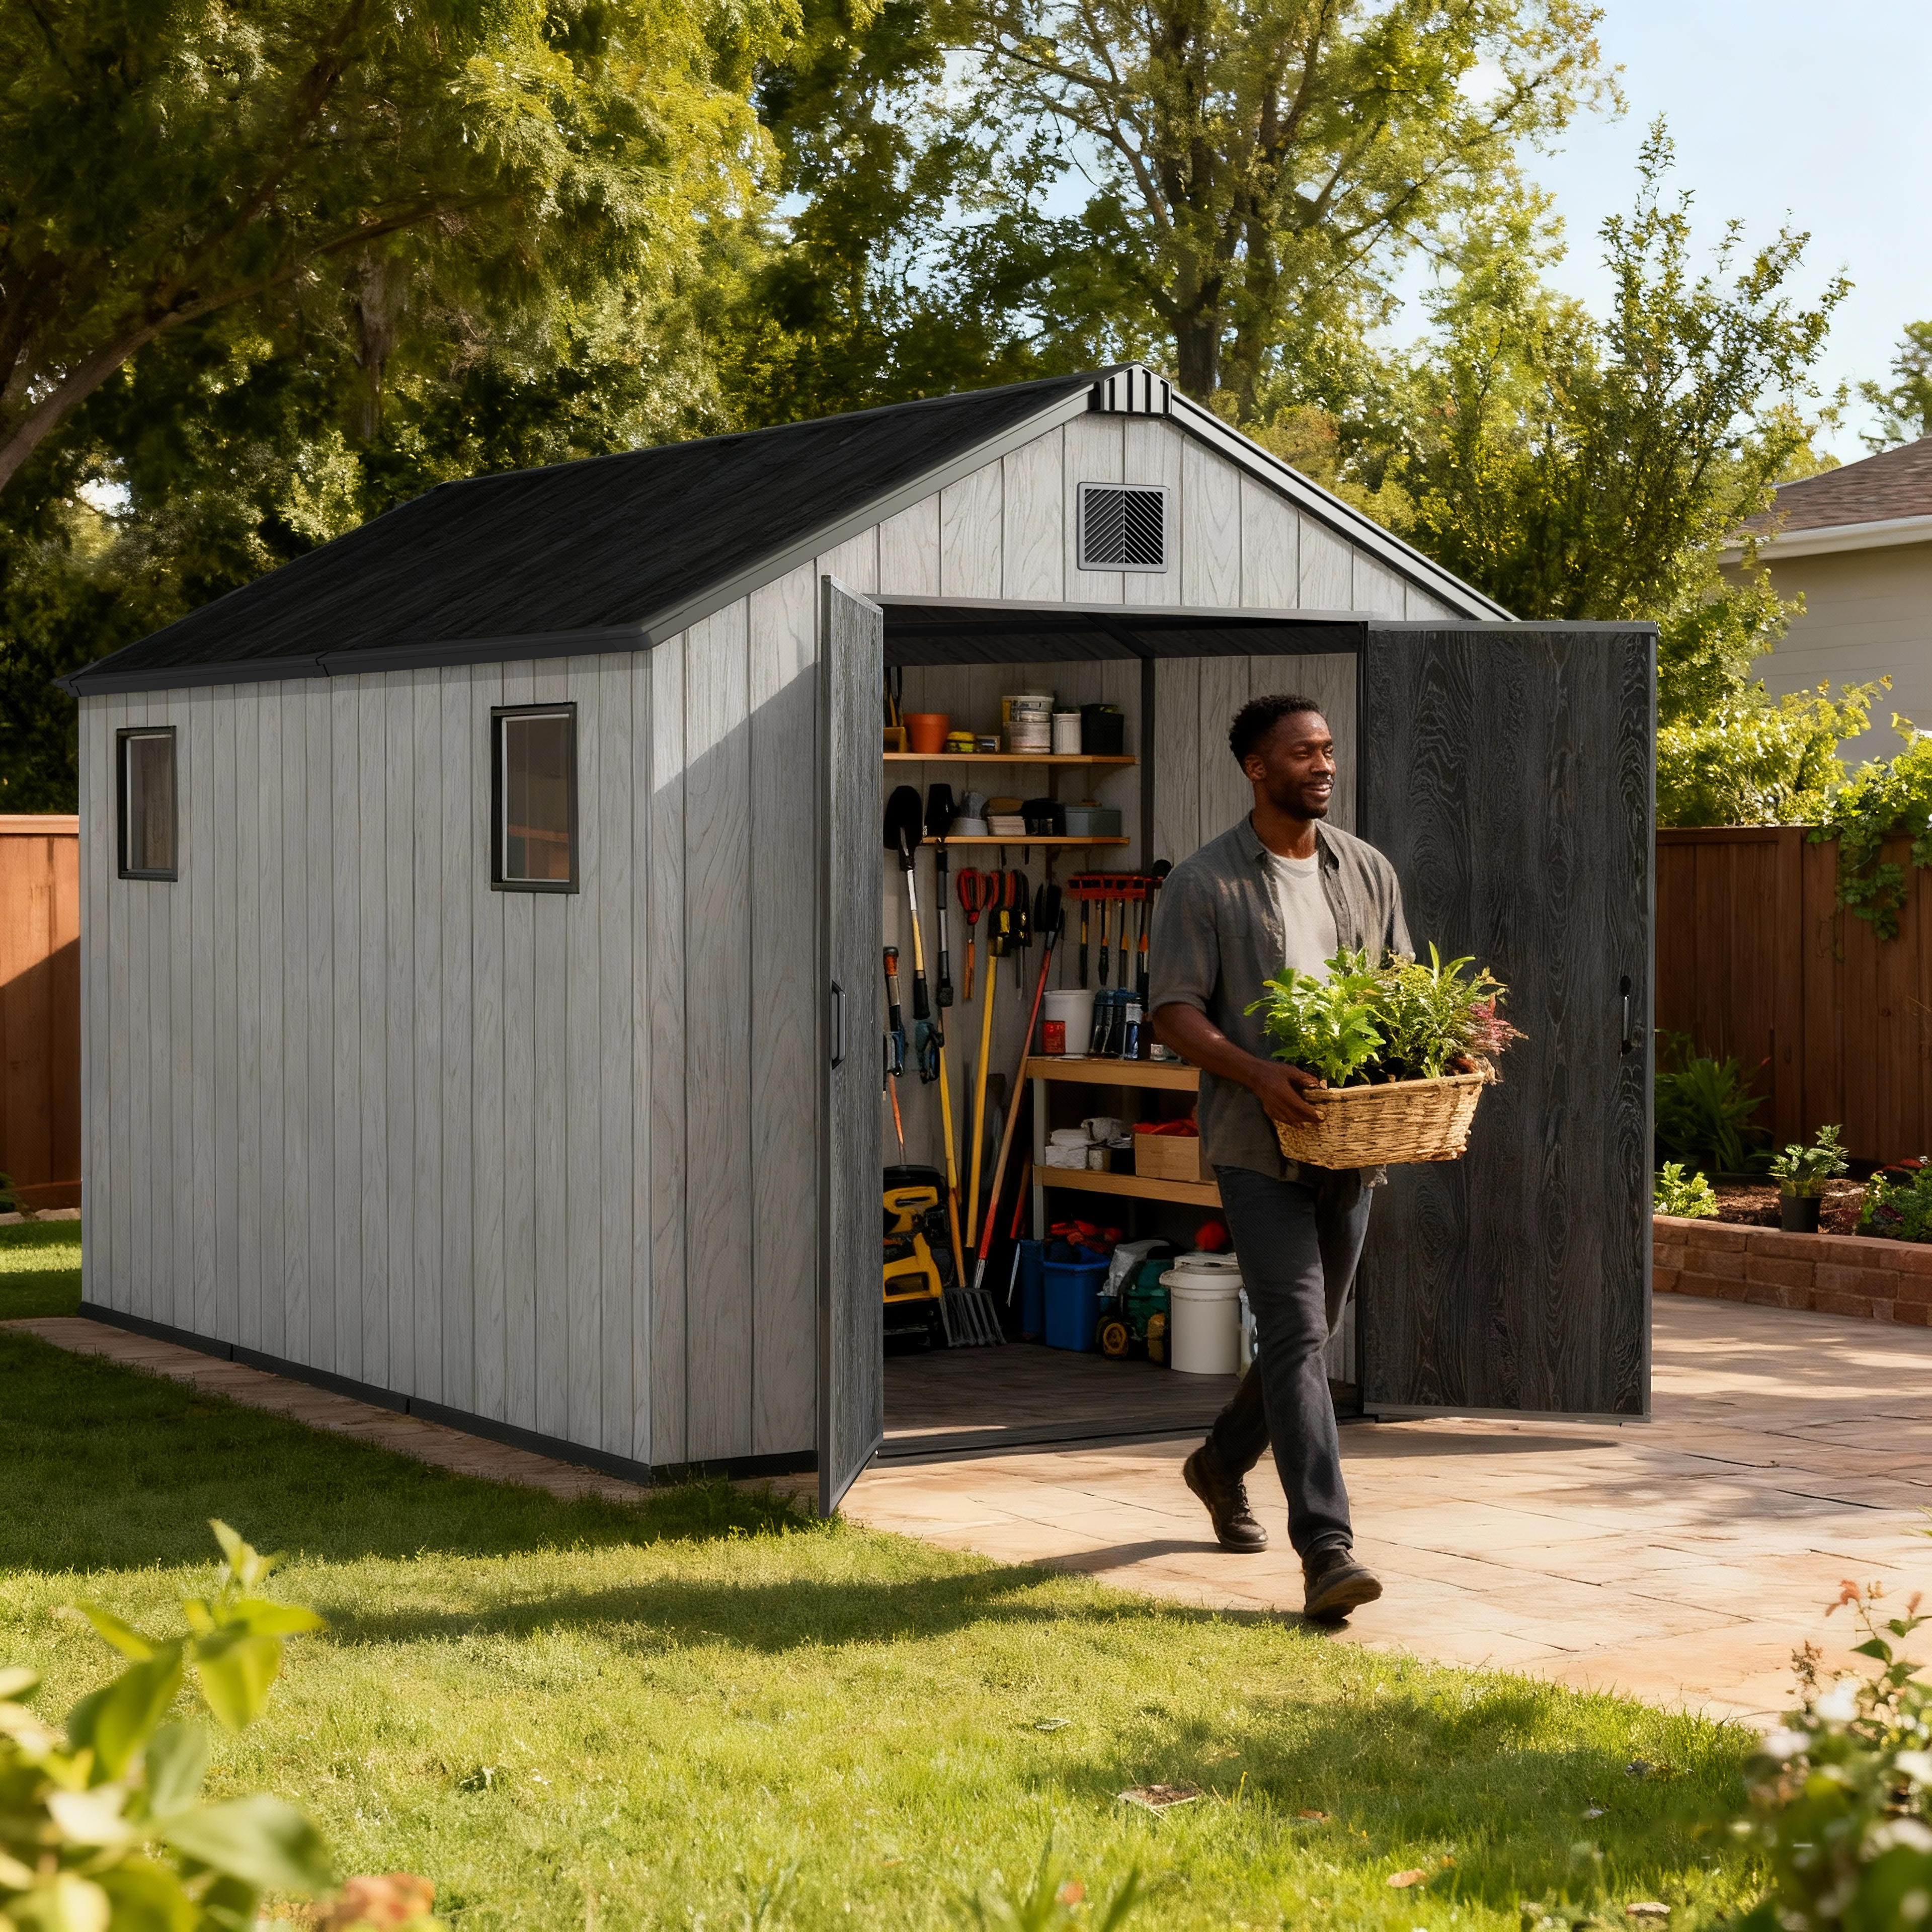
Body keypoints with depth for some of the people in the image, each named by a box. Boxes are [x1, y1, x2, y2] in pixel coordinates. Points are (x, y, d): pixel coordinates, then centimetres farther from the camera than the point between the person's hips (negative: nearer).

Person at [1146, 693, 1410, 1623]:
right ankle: (1327, 1552, -17)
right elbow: (1174, 1009, -8)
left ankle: (1222, 1463, 43)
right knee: (1297, 1334, -14)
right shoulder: (1204, 883, -4)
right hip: (1259, 1143, -6)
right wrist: (1257, 1074, -24)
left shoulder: (1368, 872, 12)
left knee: (1309, 1331, 17)